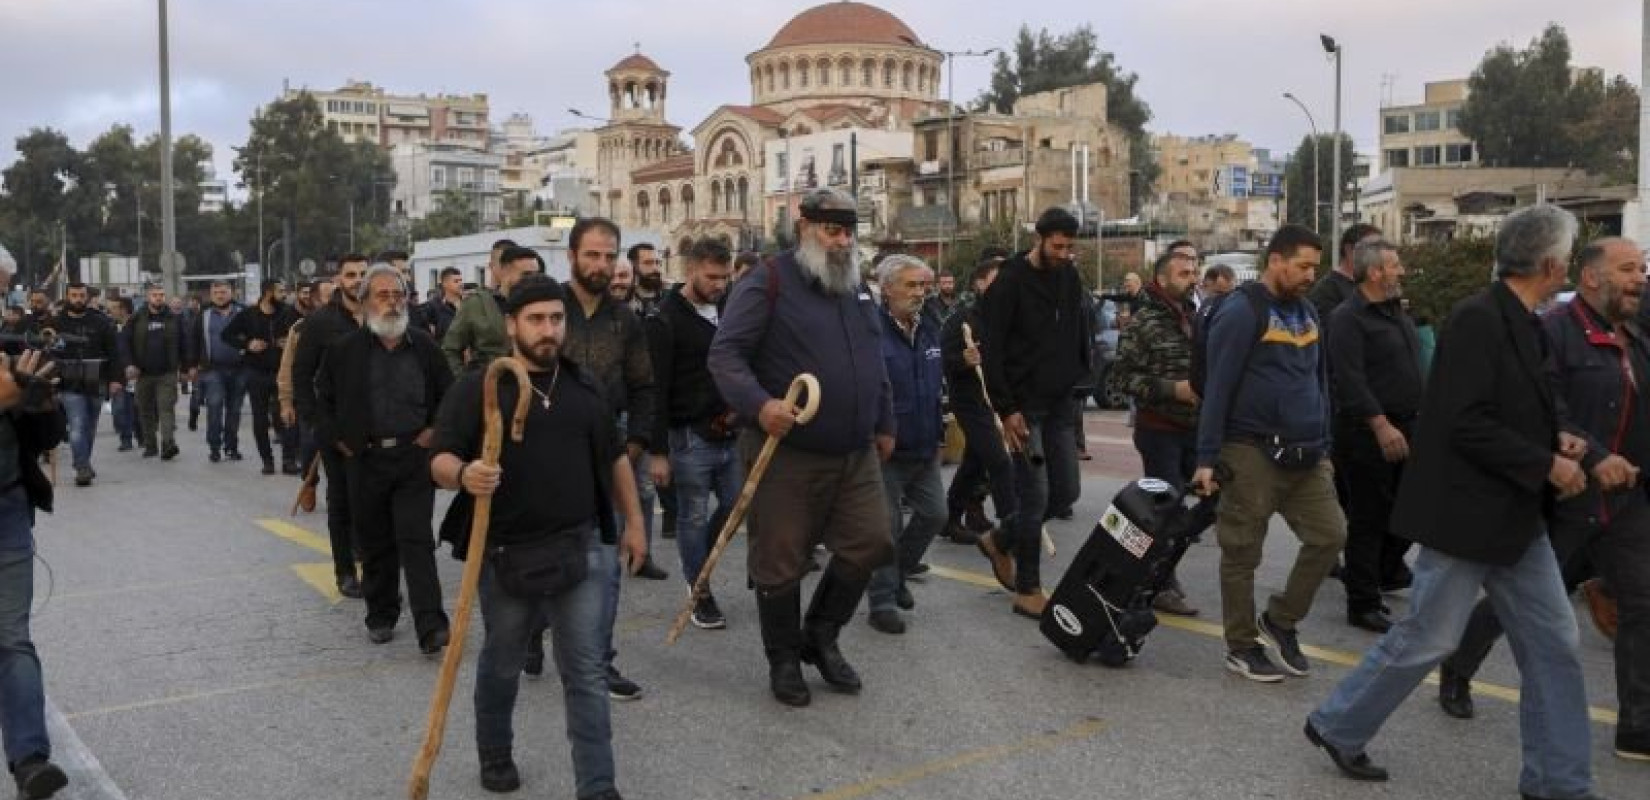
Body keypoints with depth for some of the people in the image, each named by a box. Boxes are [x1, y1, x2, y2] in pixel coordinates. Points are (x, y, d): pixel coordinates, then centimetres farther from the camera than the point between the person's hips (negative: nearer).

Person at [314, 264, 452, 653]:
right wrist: (337, 439, 2)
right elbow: (322, 399, 11)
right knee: (375, 544, 11)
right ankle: (381, 617, 27)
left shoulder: (424, 347, 4)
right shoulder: (343, 350, 1)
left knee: (417, 541, -7)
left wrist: (435, 430, 2)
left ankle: (430, 626, -10)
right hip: (364, 459, 1)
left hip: (414, 457, -1)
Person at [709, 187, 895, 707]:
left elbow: (875, 364, 24)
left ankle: (820, 636, 26)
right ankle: (784, 660, 23)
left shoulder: (856, 289, 14)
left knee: (870, 544, 4)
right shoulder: (767, 284, -9)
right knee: (781, 564, 3)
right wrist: (759, 405, -31)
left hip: (856, 455, 6)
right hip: (786, 455, -6)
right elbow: (725, 353, -16)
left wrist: (884, 425, 23)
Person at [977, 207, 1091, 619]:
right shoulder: (1011, 280, -11)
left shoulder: (1069, 276, 9)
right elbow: (992, 350, -14)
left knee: (1066, 492, 8)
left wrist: (1079, 375, 6)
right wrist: (1007, 409, -17)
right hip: (1024, 406, -7)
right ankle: (1027, 591, 7)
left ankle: (1000, 540, 30)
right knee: (1035, 496, -5)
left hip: (1059, 403, 7)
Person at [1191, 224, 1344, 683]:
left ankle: (1279, 620, 22)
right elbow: (1217, 389, -14)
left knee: (1329, 534, 4)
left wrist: (1323, 445, 18)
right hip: (1252, 454, -7)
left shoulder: (1306, 312, 14)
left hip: (1304, 454, 8)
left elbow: (1319, 382, 21)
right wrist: (1207, 459, -16)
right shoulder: (1241, 312, -11)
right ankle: (1242, 647, 18)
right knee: (1242, 553, 3)